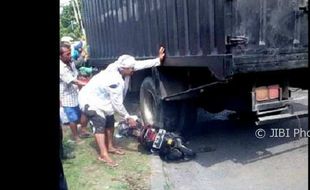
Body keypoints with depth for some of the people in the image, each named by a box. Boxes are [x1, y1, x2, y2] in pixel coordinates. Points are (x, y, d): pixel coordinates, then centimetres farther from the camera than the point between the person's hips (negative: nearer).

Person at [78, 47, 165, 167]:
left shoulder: (120, 67, -14)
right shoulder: (114, 81, -36)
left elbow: (140, 64, -7)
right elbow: (117, 104, -28)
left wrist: (158, 60, -9)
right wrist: (128, 118, -18)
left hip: (102, 99, 9)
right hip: (90, 101, -9)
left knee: (110, 122, 12)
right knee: (100, 125, -16)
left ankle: (110, 147, 27)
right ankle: (103, 155, -13)